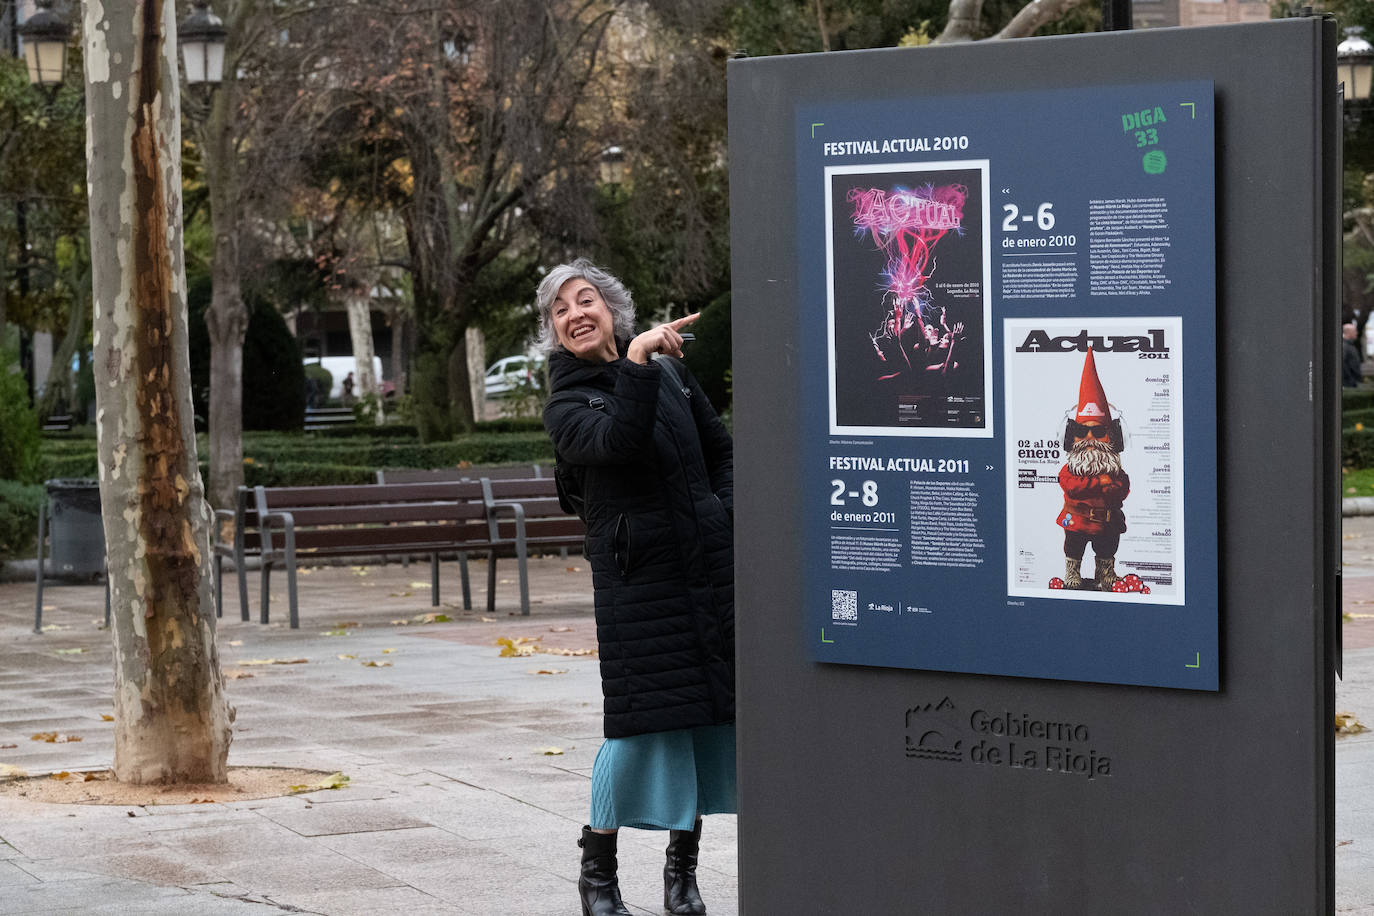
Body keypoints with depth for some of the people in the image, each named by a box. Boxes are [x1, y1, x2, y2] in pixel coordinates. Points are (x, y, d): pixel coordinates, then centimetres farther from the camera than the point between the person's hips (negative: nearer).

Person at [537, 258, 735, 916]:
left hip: (710, 564, 4)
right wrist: (637, 363, -27)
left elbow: (721, 451, 20)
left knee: (711, 711, 4)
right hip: (635, 574, -4)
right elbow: (616, 444, -22)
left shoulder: (671, 373, 12)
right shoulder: (566, 406, -1)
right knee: (645, 719, -8)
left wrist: (727, 517, 6)